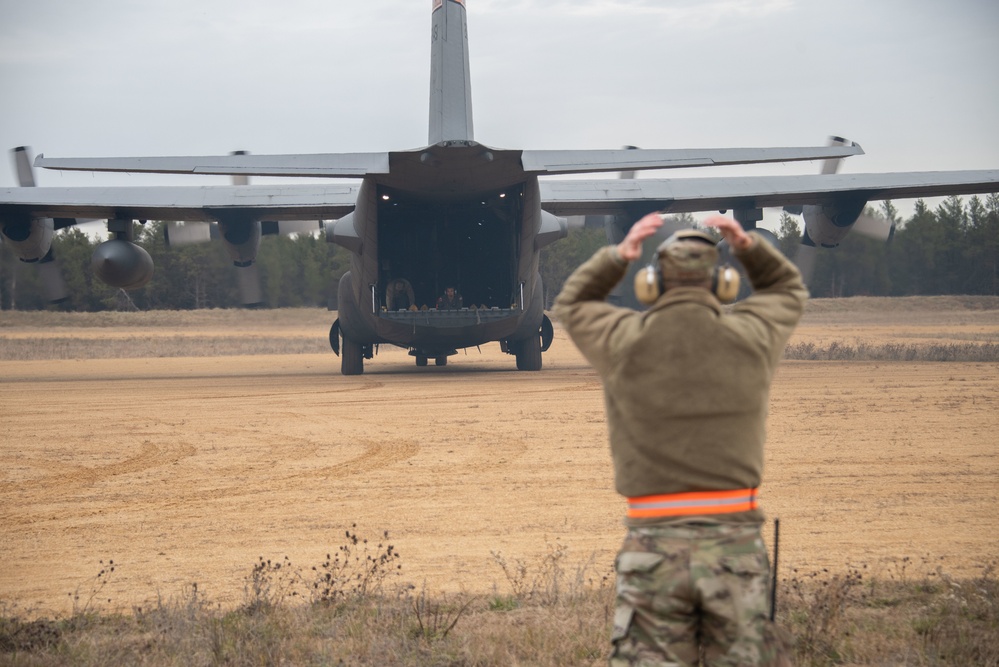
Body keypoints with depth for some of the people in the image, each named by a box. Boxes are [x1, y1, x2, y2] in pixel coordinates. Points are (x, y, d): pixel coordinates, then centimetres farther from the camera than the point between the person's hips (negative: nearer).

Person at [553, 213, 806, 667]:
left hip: (654, 540, -1)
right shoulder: (749, 337, 2)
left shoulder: (625, 342, -1)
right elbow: (788, 290, 24)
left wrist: (617, 256, 11)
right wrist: (750, 246, 12)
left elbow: (571, 306, 20)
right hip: (735, 540, 1)